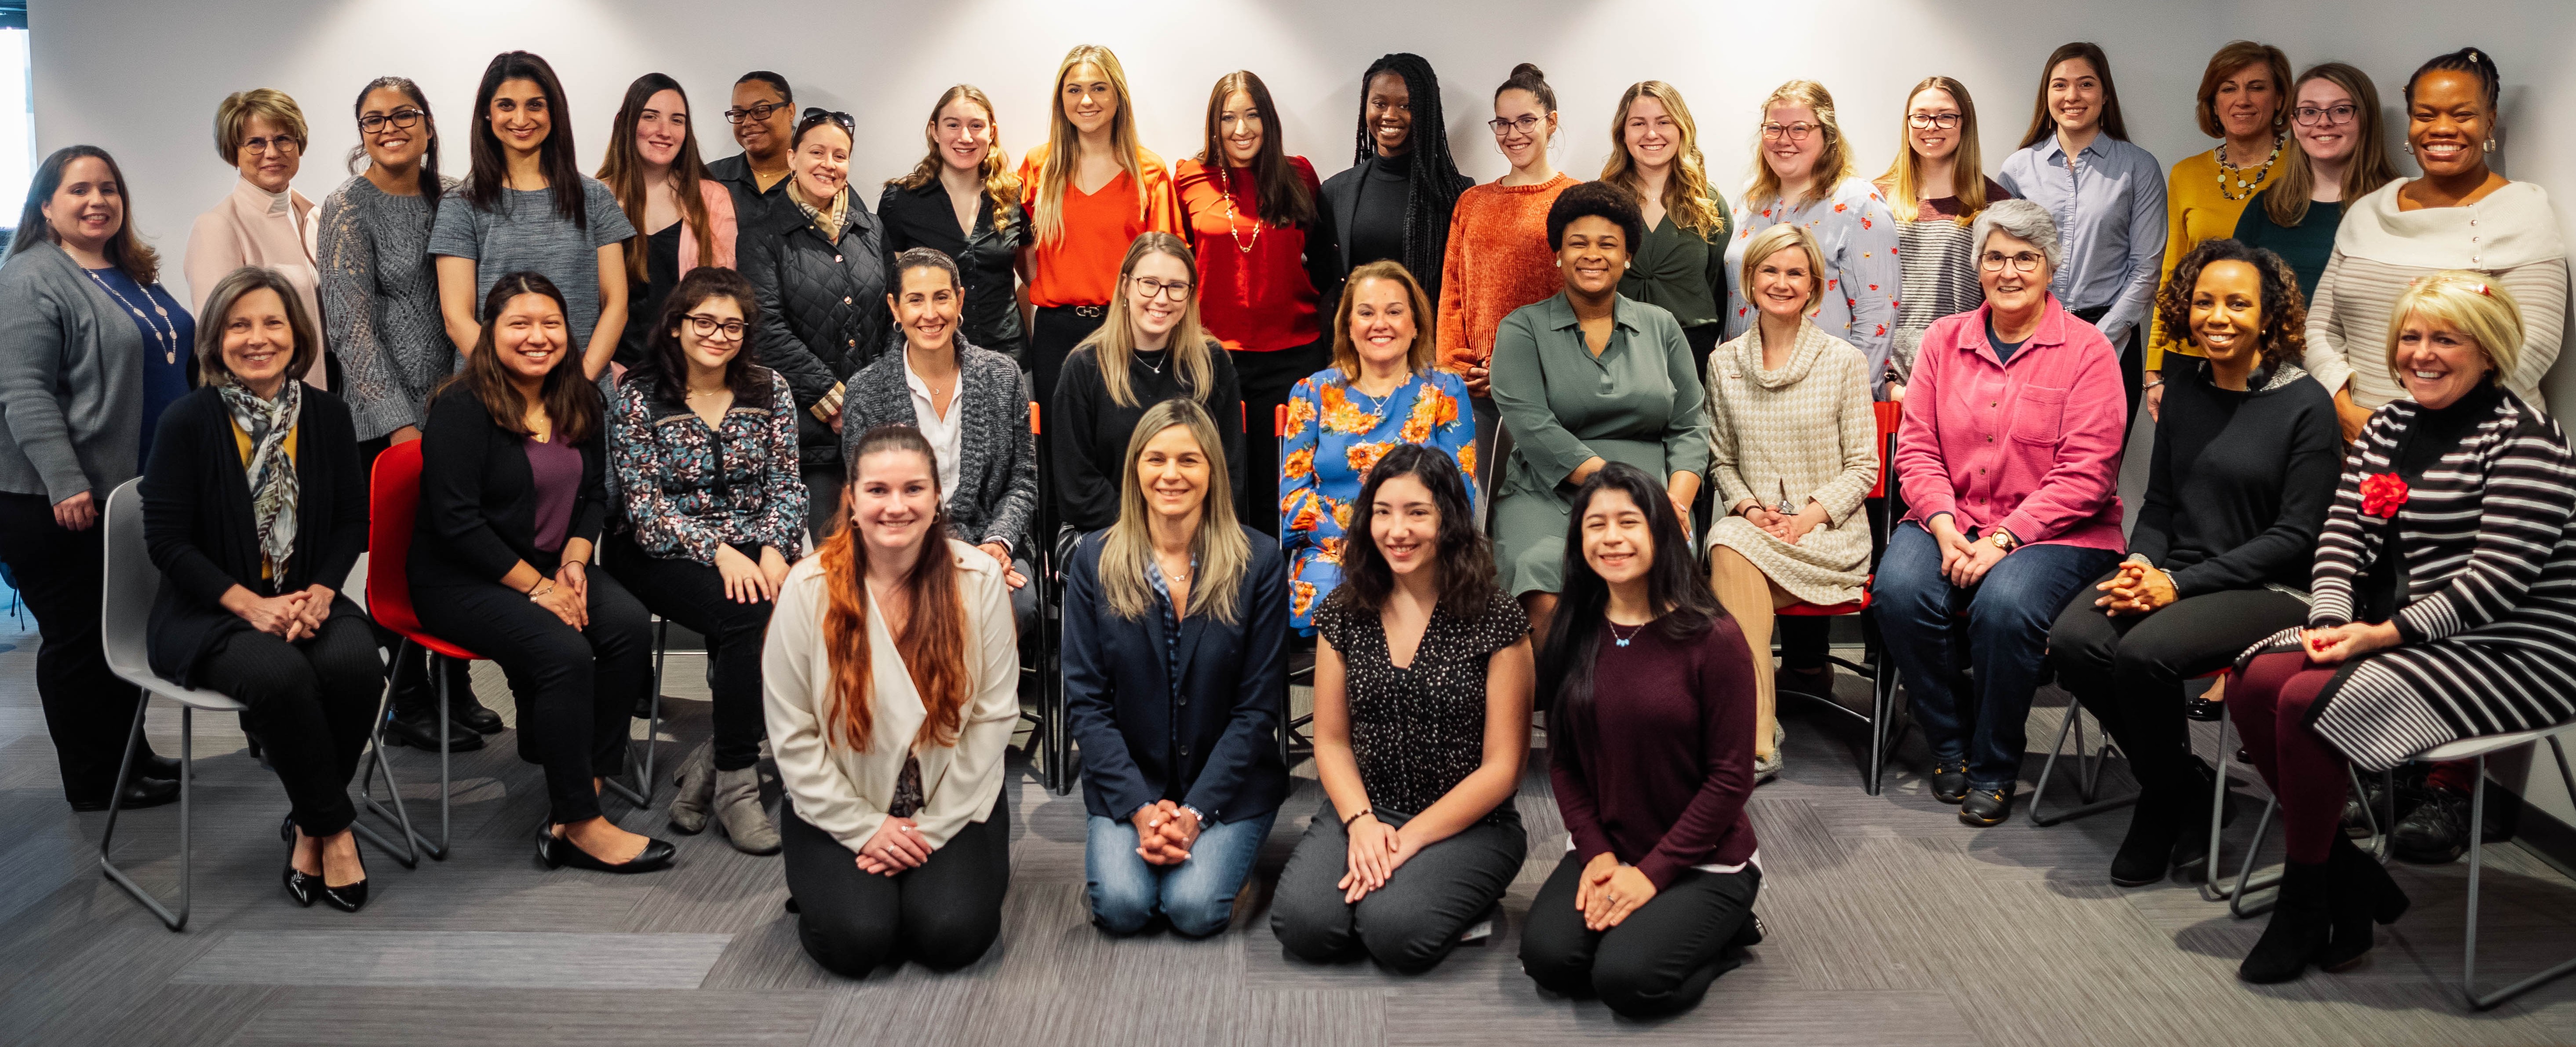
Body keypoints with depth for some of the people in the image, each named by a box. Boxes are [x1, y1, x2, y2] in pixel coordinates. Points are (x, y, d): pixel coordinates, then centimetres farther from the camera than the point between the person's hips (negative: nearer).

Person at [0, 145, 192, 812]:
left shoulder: (136, 276, 15)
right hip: (62, 504, -8)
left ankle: (131, 754, 28)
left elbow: (179, 363, 24)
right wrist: (65, 483, -25)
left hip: (137, 491, 8)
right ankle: (95, 782, 11)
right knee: (80, 637, 2)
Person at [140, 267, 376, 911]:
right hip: (208, 611, -3)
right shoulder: (188, 423, -6)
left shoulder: (328, 416, 5)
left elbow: (352, 521, 9)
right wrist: (252, 605, -17)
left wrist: (320, 592, -10)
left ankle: (308, 827, -8)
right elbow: (167, 541, -7)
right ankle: (335, 827, -14)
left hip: (308, 600, 3)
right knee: (282, 675, -34)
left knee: (356, 663, -29)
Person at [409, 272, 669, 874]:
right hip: (462, 580, -6)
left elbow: (592, 498, 15)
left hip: (550, 568, 7)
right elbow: (458, 522, -17)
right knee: (565, 653, -31)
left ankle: (570, 810, -18)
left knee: (630, 628, -22)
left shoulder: (578, 403, 10)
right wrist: (537, 587, -18)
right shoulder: (462, 408, -11)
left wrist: (574, 564, -4)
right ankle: (581, 827, -20)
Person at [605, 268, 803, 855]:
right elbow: (644, 502, -8)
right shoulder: (638, 397, -2)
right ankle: (734, 781, -20)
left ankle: (715, 761, -15)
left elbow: (787, 485, 6)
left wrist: (773, 549, -13)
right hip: (663, 553, -4)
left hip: (757, 548, 4)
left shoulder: (770, 390, 8)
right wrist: (718, 552, -20)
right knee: (750, 614, -32)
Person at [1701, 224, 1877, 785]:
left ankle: (1750, 737, -33)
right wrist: (1748, 507, -6)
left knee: (1733, 551, -34)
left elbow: (1863, 467, 2)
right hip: (1752, 526, 3)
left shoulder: (1844, 361, 3)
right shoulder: (1725, 364, 12)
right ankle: (1756, 742, -35)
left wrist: (1808, 519, -13)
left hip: (1830, 534, -2)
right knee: (1729, 543, -35)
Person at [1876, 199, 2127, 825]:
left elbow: (2084, 476, -10)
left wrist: (2001, 540, -19)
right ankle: (1950, 746, -4)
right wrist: (1946, 530, -12)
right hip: (1951, 520, 4)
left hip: (2057, 533, -3)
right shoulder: (1944, 340, 11)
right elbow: (1916, 449, 6)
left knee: (2004, 605, -33)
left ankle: (1994, 771, -10)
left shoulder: (2087, 351, -2)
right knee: (1900, 589, -27)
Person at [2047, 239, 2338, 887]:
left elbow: (2297, 534, -10)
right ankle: (2183, 786, -1)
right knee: (2073, 641, -23)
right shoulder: (2185, 388, 11)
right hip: (2173, 572, 6)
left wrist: (2181, 584, -17)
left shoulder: (2306, 406, -6)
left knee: (2144, 654, -32)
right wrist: (2141, 565, -6)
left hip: (2269, 589, -5)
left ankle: (2167, 797, -2)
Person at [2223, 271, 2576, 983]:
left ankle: (2304, 906, -5)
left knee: (2309, 703, -25)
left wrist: (2385, 635, -23)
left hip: (2508, 652, -8)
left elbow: (2496, 582, -19)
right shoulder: (2390, 426, 13)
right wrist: (2330, 622, -13)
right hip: (2399, 631, 8)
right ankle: (2350, 880, -3)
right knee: (2254, 682, -14)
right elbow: (2344, 533, 5)